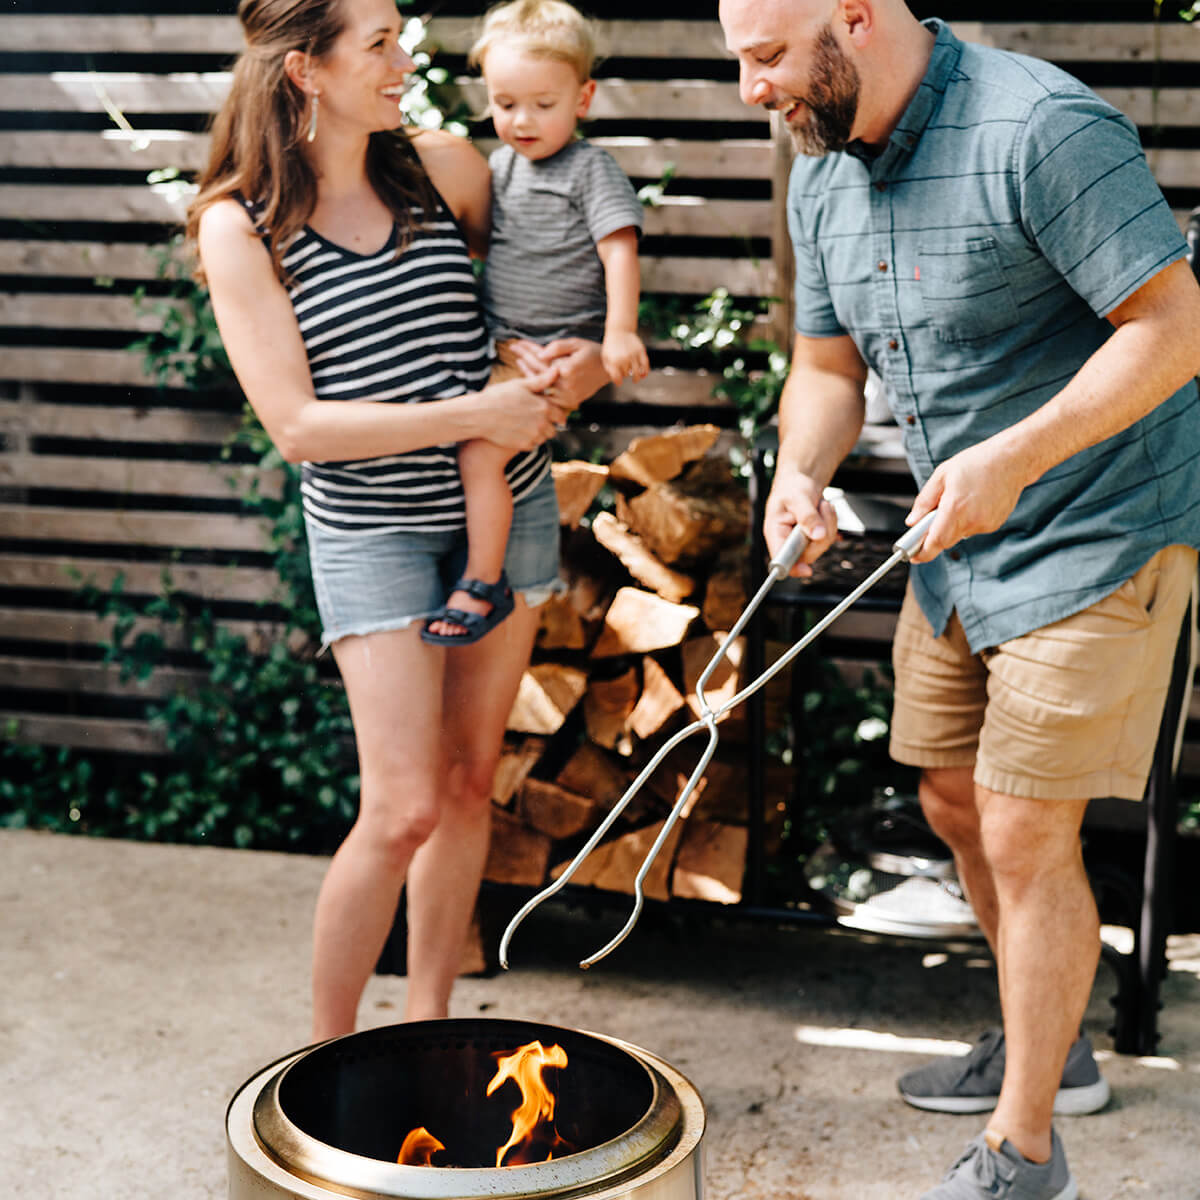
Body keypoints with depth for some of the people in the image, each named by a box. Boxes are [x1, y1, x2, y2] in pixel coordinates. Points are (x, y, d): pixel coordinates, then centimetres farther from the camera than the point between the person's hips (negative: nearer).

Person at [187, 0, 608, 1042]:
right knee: (404, 809, -9)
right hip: (371, 527, -4)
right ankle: (326, 1052, 13)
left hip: (509, 507, 4)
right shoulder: (239, 226, -12)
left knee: (469, 780, 11)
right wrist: (476, 415, -21)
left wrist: (588, 363, -10)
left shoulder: (444, 168, -3)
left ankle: (427, 1027, 27)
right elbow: (296, 424, -17)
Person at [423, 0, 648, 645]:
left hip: (558, 349, -8)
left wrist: (621, 329, -25)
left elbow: (620, 250, -15)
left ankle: (482, 587, -10)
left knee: (480, 450, -20)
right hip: (499, 345, 8)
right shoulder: (498, 164, 13)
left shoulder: (591, 168, -7)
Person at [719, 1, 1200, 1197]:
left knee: (1026, 833, -5)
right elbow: (827, 362, 11)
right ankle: (1045, 1049, 39)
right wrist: (798, 471, -10)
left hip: (1097, 534, -8)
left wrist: (1015, 458, -30)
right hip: (956, 542, 8)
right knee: (956, 804, 16)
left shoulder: (1042, 130, -23)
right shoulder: (821, 173, 3)